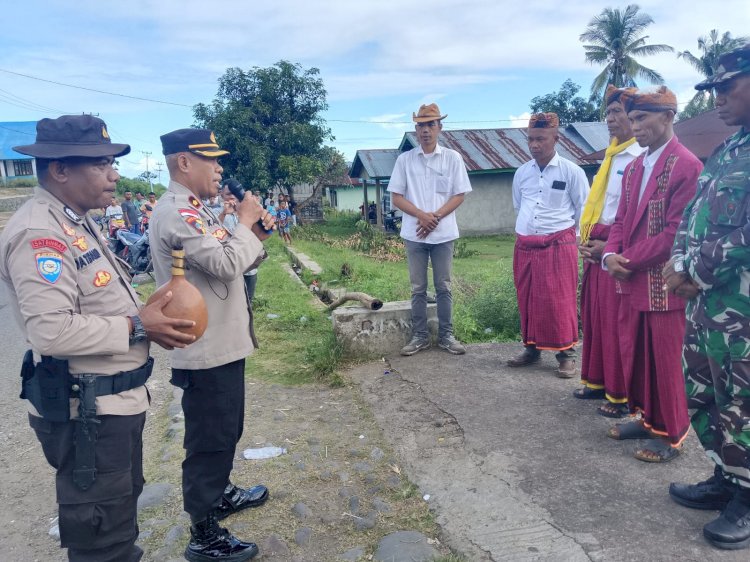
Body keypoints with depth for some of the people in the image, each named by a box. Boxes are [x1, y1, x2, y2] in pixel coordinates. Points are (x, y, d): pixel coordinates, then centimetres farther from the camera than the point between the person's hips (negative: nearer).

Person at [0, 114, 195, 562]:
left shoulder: (77, 223, 11)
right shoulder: (39, 233, -21)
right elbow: (52, 329, -30)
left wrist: (148, 313, 1)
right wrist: (137, 327, -20)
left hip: (115, 401, 10)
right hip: (86, 412, -10)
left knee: (119, 514, 28)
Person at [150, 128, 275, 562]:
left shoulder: (195, 211, 13)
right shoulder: (177, 213, -19)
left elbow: (229, 265, 16)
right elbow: (226, 264, -28)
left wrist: (256, 236, 0)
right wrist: (245, 224, -12)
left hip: (223, 344, 10)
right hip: (207, 351, -10)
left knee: (226, 431, 24)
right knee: (209, 440, 2)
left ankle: (221, 493, 44)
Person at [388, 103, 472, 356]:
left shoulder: (453, 158, 2)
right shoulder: (404, 160, 3)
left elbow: (459, 195, 0)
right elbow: (396, 197, 1)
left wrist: (436, 217, -13)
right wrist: (421, 215, -14)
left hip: (443, 233, 0)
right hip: (414, 234, 1)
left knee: (443, 287, 7)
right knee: (418, 288, 7)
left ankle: (446, 335, 16)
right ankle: (419, 336, 16)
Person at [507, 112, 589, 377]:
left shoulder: (572, 171, -5)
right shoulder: (521, 172, 8)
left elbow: (584, 210, 3)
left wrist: (560, 229, 9)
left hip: (559, 245, -4)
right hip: (525, 246, 5)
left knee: (560, 303, -2)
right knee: (528, 300, 10)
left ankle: (566, 354, 10)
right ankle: (531, 348, 24)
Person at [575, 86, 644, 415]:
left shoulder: (641, 158, -12)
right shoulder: (611, 157, 15)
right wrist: (586, 239, 6)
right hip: (596, 248, 9)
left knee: (617, 323, -1)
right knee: (594, 317, 14)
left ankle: (622, 394, 11)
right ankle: (598, 381, 28)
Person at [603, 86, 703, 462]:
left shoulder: (686, 166, -13)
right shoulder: (633, 168, 13)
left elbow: (677, 232, -18)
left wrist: (628, 260, -15)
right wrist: (610, 256, -6)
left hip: (663, 283, -8)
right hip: (631, 281, 8)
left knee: (665, 360, 4)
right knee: (633, 354, 16)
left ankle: (669, 435, 20)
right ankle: (645, 418, 33)